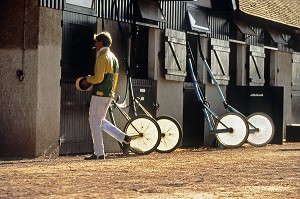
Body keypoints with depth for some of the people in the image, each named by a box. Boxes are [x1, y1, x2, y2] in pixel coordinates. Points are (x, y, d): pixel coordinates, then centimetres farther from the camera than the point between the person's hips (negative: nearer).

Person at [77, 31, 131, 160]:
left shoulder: (102, 57, -14)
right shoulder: (113, 57, 16)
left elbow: (99, 78, -22)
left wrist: (87, 80, -4)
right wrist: (91, 84, 19)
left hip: (99, 94, -9)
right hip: (109, 94, 9)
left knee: (94, 122, -1)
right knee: (100, 121, 18)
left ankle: (98, 153, 1)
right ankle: (124, 138, 8)